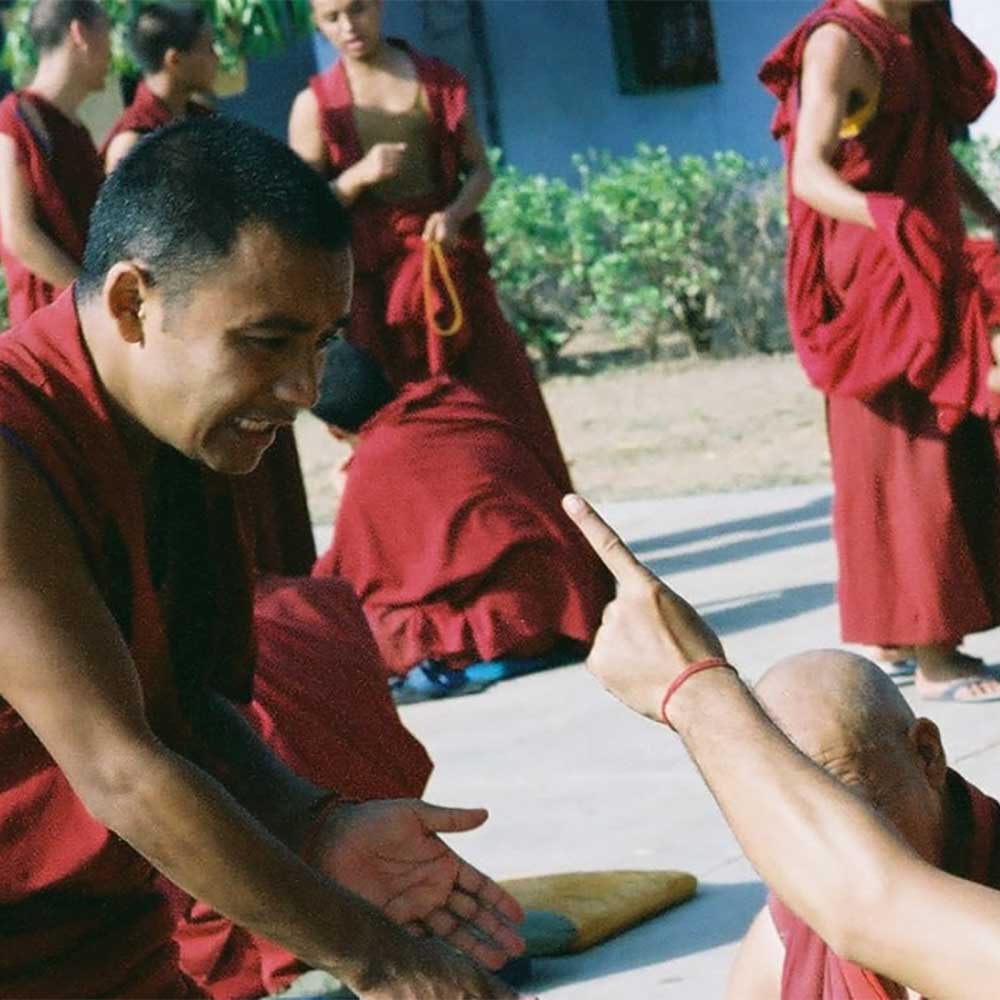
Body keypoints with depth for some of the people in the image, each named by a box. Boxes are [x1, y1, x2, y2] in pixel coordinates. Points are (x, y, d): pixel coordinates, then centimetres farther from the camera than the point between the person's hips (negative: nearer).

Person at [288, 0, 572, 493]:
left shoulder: (439, 81, 6)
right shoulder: (314, 105, 1)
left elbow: (480, 168, 10)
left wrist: (455, 214, -10)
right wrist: (359, 176, -18)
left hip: (448, 262, 2)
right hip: (369, 280, -1)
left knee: (500, 399, -2)